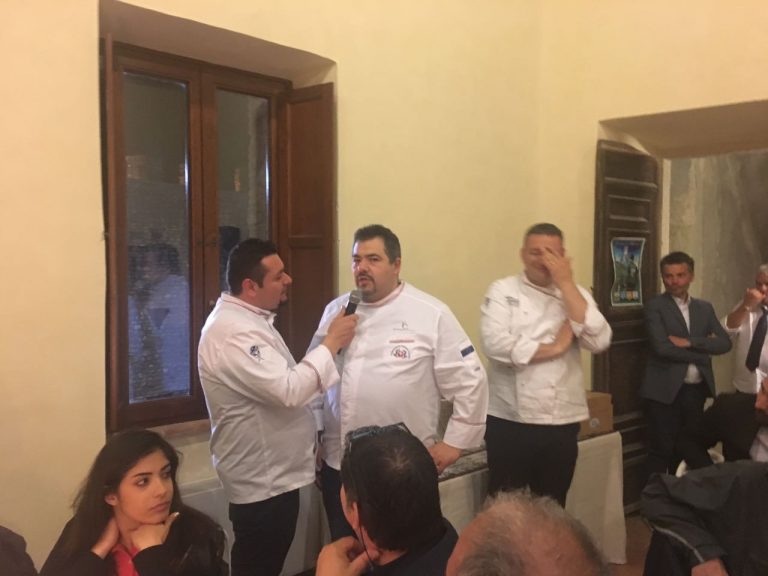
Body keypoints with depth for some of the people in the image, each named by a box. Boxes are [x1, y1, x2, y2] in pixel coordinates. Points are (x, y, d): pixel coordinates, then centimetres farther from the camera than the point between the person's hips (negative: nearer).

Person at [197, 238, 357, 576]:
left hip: (273, 472, 10)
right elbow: (288, 391, -31)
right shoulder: (233, 332, -26)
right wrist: (331, 343, -22)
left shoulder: (248, 318, 9)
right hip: (261, 481, -10)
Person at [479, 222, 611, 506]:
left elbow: (599, 341, -11)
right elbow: (496, 344, -18)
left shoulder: (576, 294, 7)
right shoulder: (503, 290, -2)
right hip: (510, 421, -3)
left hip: (562, 422, 3)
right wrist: (555, 347, -12)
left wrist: (566, 283, -12)